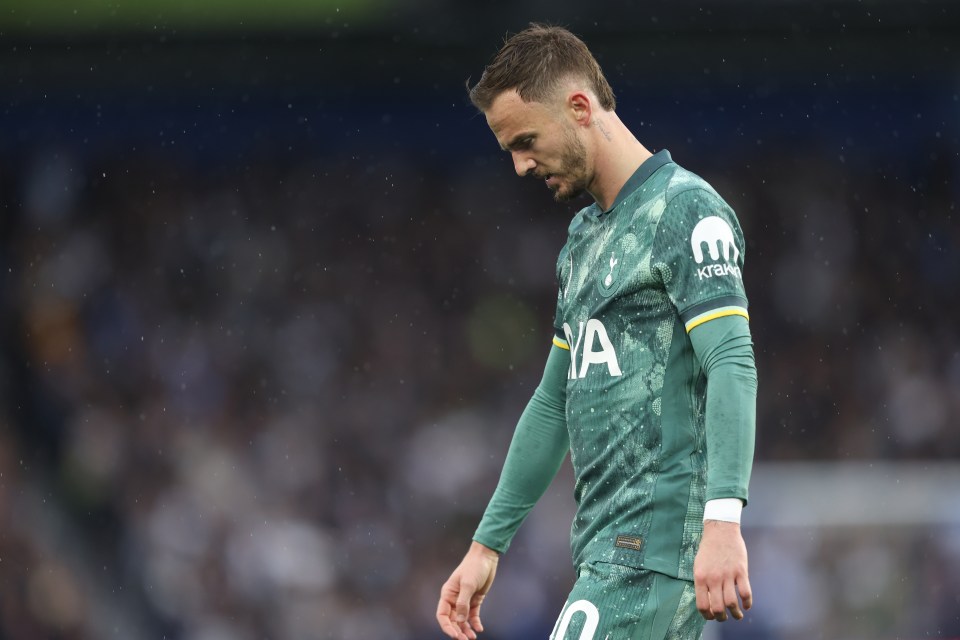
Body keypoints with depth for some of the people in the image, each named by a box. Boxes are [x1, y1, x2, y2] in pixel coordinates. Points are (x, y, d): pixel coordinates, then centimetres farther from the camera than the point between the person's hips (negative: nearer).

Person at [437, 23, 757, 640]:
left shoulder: (686, 209, -7)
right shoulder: (584, 239, 22)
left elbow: (732, 366, -18)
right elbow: (554, 403, 28)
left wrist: (722, 521, -29)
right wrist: (488, 544, 27)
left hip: (657, 548, -9)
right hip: (606, 549, 9)